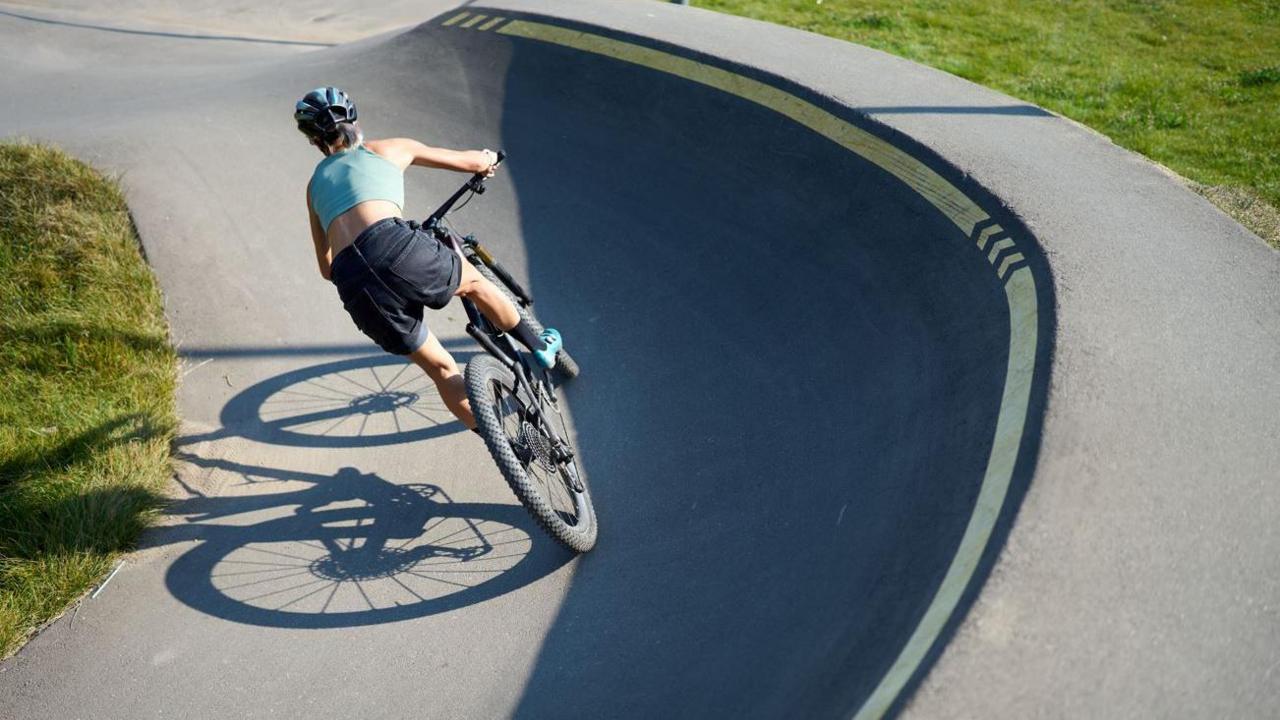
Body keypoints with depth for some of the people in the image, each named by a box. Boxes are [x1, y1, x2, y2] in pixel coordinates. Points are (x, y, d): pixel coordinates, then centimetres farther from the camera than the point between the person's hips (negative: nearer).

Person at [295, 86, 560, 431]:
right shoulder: (387, 149, 20)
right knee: (474, 283, 30)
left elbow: (327, 268, 35)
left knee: (441, 369, 18)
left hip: (353, 286, 3)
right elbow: (470, 161, 30)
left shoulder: (315, 185, 30)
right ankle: (540, 347, 43)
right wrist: (488, 160, 53)